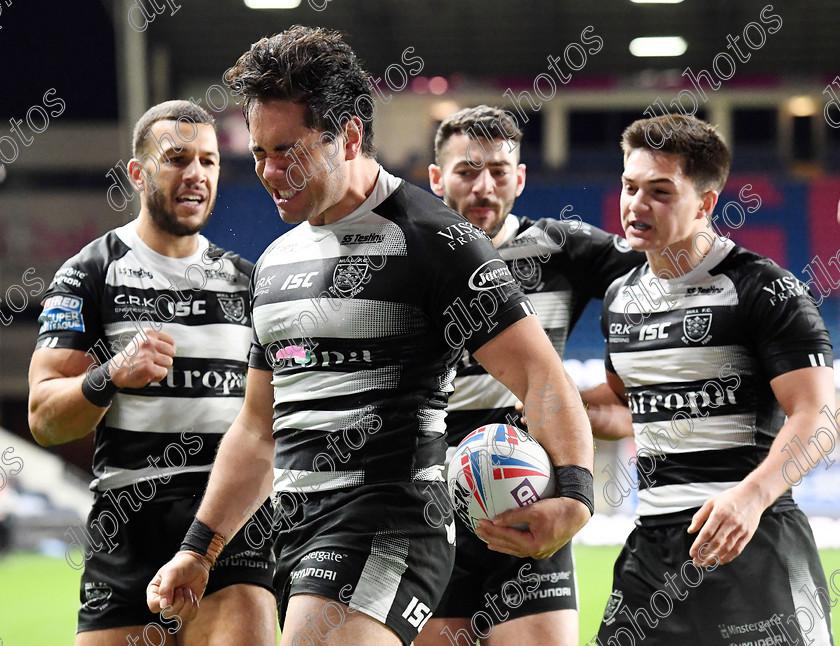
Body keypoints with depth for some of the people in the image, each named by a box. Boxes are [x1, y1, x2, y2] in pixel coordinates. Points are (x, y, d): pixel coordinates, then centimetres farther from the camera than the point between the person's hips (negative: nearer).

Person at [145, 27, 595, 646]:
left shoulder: (430, 240, -7)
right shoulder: (277, 262, 19)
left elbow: (542, 375, -13)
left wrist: (574, 496, -30)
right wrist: (198, 551, 23)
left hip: (385, 530, -8)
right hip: (296, 537, 9)